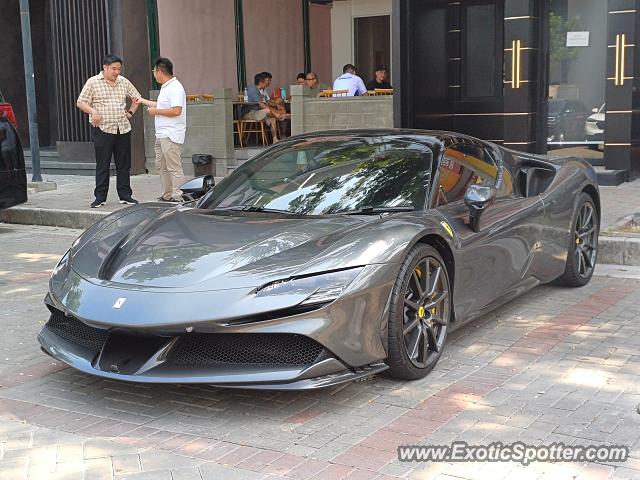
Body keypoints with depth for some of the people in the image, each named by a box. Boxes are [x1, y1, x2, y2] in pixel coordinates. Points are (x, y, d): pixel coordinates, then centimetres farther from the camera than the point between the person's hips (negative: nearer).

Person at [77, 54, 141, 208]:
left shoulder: (124, 82, 10)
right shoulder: (93, 82, -2)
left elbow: (136, 97, 25)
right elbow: (81, 102, -3)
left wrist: (130, 112, 11)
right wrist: (93, 111, -20)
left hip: (123, 130, 4)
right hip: (103, 130, -4)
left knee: (124, 165, 8)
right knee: (102, 166, -1)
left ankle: (125, 195, 16)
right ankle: (100, 197, 6)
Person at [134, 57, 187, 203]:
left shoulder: (175, 88, -15)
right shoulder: (165, 87, 18)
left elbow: (176, 110, -25)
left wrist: (156, 112, -14)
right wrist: (143, 101, 39)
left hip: (171, 135, -11)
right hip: (161, 135, 11)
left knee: (174, 168, -9)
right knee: (161, 166, 16)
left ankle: (177, 197, -7)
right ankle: (167, 196, 23)